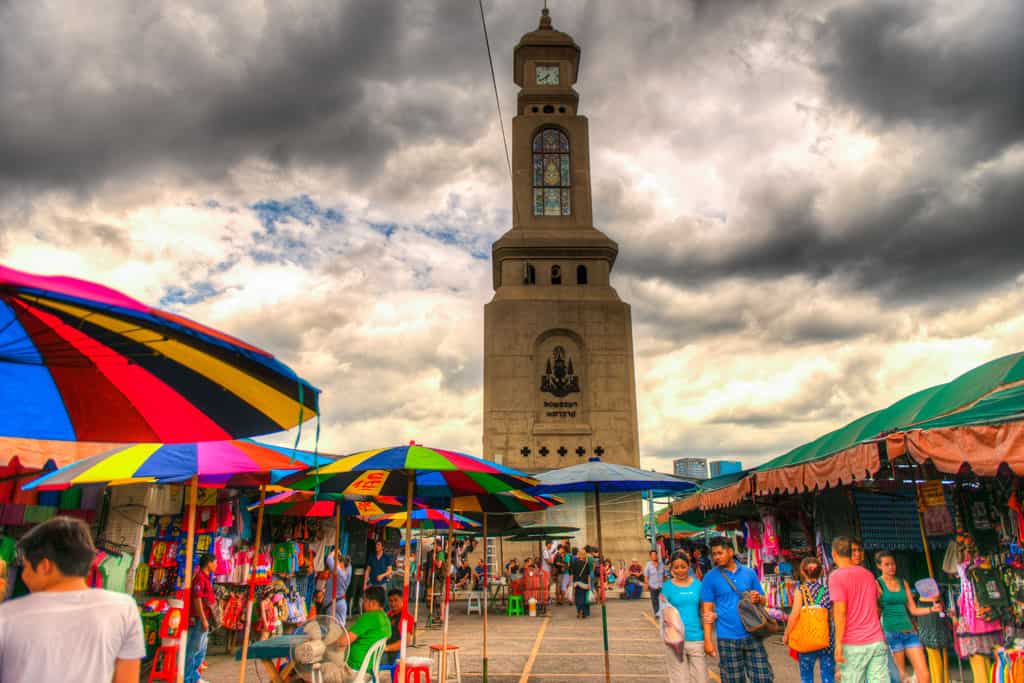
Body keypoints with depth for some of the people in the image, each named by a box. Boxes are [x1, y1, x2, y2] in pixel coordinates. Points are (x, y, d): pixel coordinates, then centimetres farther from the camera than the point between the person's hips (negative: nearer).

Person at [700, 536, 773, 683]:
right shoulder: (710, 577, -1)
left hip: (752, 635, 2)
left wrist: (757, 598, -11)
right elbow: (707, 611, -2)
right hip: (728, 638, -2)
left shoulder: (749, 573, 6)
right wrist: (708, 640, -6)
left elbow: (763, 599, 13)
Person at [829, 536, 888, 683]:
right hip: (877, 642, 5)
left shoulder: (836, 576, -8)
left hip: (853, 644, -5)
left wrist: (838, 644, -12)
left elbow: (840, 612, -14)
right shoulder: (868, 574, 13)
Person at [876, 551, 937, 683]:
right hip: (891, 632, -5)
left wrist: (932, 609, -1)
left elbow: (913, 610, 14)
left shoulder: (903, 582, 13)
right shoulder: (877, 584, -2)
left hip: (909, 631, 5)